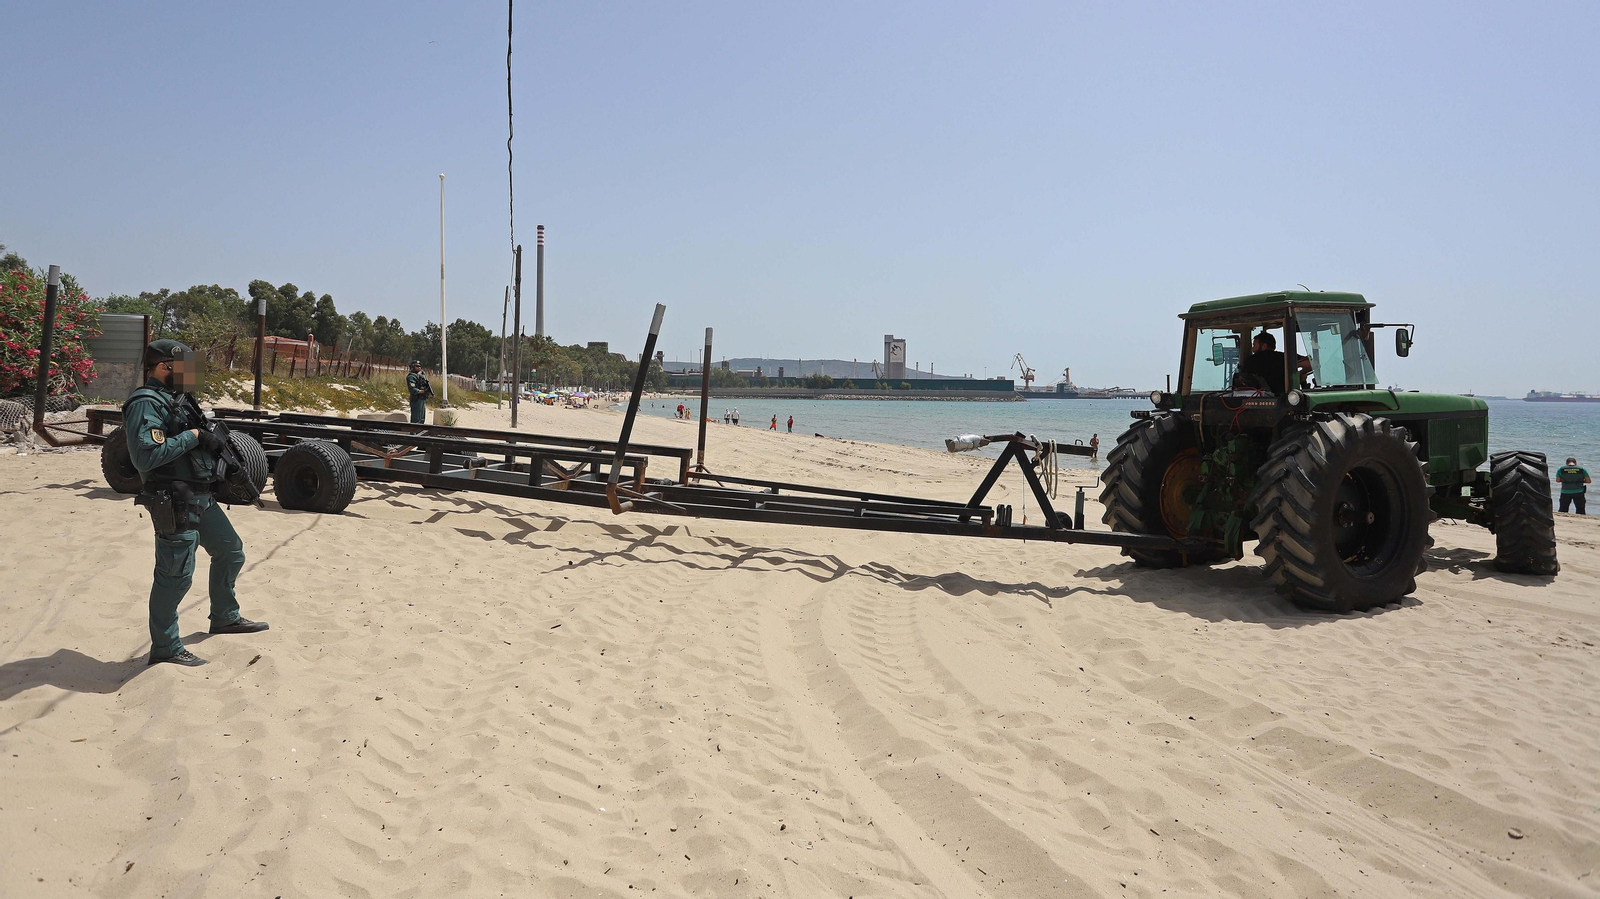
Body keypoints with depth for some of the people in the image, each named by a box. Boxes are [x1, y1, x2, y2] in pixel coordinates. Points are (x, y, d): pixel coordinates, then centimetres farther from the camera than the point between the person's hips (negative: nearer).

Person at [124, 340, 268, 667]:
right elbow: (146, 456, -27)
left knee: (230, 551, 20)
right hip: (174, 504, -10)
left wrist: (212, 441, 6)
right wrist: (193, 436, -21)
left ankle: (225, 617, 37)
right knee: (175, 575, -3)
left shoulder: (174, 398, 14)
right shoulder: (146, 403, -16)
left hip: (200, 498, 10)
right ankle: (165, 649, 8)